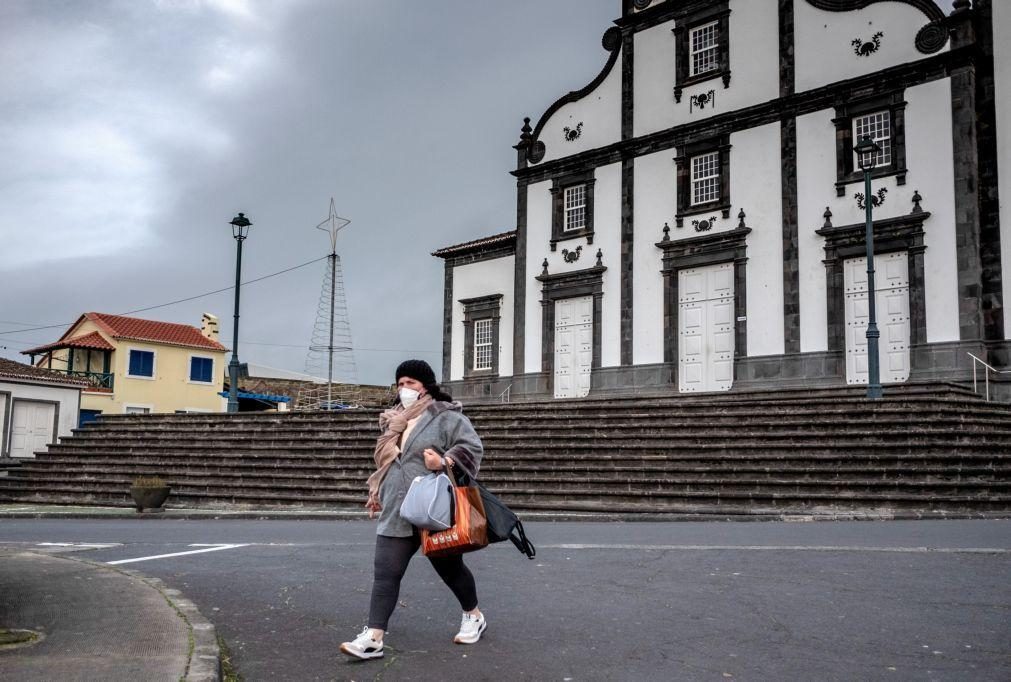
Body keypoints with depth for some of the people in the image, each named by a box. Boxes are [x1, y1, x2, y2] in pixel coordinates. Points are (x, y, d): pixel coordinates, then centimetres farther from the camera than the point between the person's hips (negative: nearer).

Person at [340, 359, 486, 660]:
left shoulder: (445, 416, -6)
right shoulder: (394, 421, 16)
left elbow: (473, 446, -14)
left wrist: (444, 461, -28)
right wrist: (377, 492, 20)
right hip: (396, 514, 6)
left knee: (449, 568, 11)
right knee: (385, 574, -4)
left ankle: (474, 616, 33)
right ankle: (373, 638, -6)